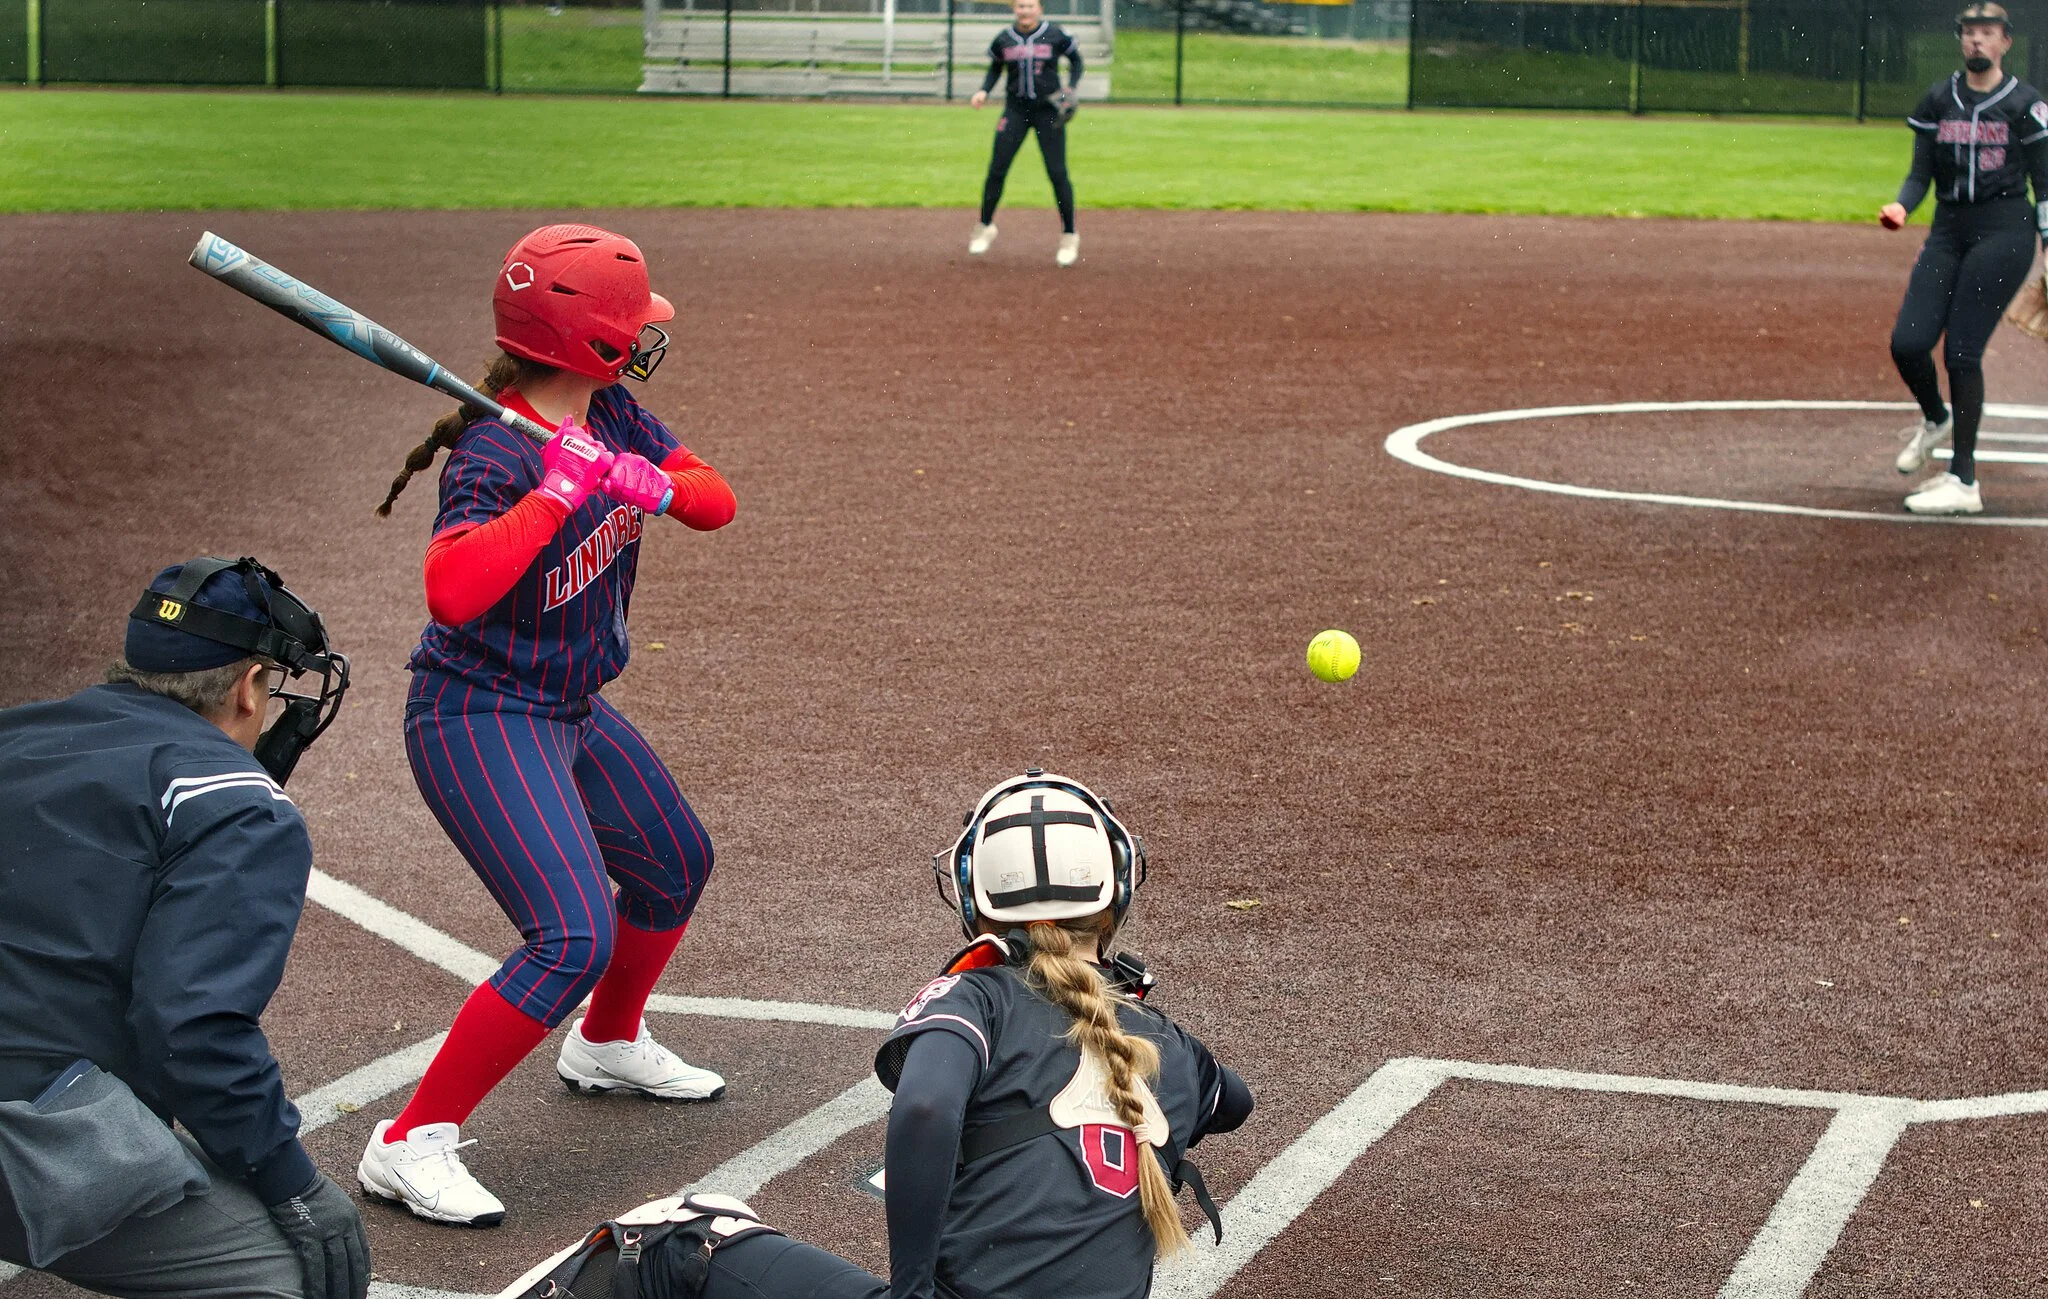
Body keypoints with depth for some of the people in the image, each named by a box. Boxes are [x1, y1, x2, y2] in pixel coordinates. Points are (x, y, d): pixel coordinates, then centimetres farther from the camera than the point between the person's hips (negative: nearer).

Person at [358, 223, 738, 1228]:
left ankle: (607, 1045, 51)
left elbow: (715, 503, -3)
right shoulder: (496, 456, -27)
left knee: (675, 864, 26)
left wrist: (648, 482, -23)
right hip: (482, 721, -9)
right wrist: (559, 489, -40)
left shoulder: (610, 417, -1)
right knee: (575, 938, -21)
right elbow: (451, 592, -42)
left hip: (571, 711, 9)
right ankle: (410, 1147, -13)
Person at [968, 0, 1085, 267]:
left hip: (1049, 111, -2)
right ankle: (985, 227, 16)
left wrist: (1071, 89, -7)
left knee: (1057, 173, -5)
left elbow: (1075, 59, 7)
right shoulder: (1003, 40, 1)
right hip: (1015, 110, 2)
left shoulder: (1054, 35, -5)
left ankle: (1069, 236, 7)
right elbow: (995, 68, 15)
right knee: (997, 169, -2)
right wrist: (984, 90, -2)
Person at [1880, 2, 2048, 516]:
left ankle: (1963, 481, -5)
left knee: (1962, 351, -11)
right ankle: (1935, 420, 28)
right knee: (1907, 343, -7)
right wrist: (1902, 206, -11)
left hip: (2004, 232, -4)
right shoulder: (1939, 100, 9)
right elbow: (1921, 173, 10)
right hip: (1948, 231, 4)